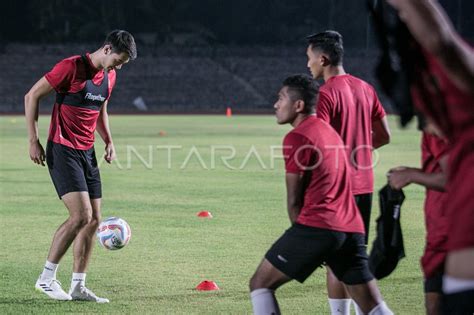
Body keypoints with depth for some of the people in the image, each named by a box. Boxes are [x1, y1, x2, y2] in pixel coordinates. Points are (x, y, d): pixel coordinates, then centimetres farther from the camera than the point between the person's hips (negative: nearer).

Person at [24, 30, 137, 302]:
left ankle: (78, 287, 11)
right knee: (81, 216, -17)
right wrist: (34, 141, -12)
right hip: (63, 151, -8)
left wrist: (109, 141, 13)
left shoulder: (109, 76, 10)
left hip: (88, 152, 8)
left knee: (94, 220, 4)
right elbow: (32, 96, -10)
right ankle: (46, 278, -6)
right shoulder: (72, 67, -14)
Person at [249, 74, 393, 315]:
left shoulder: (297, 138, -4)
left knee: (260, 284, 3)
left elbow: (294, 200, -4)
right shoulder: (328, 131, 22)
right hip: (352, 229, 8)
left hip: (316, 227, -8)